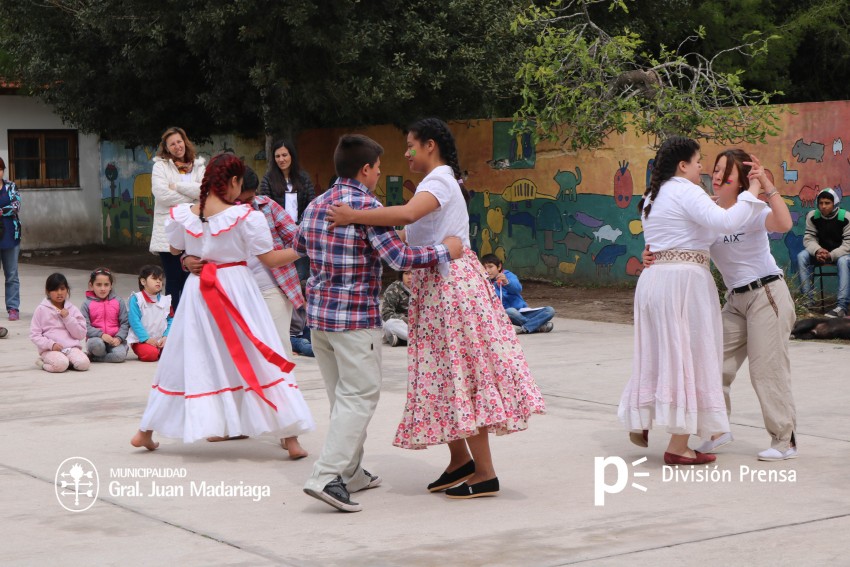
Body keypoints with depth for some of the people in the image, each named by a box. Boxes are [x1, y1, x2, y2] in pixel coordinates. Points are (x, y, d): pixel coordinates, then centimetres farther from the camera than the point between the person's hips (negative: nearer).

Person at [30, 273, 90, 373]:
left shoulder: (72, 309, 11)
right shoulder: (41, 309, 4)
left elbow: (81, 334, 6)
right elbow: (34, 335, 0)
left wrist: (67, 318, -5)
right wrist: (51, 344, -14)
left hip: (71, 348, 2)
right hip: (50, 350, -2)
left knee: (83, 364, -28)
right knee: (60, 365, -34)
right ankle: (43, 363, -4)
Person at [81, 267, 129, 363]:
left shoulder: (118, 302, 8)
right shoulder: (87, 304, 3)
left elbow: (125, 323, 4)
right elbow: (85, 326, -6)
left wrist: (119, 338, -13)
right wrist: (101, 335, -20)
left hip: (115, 340, 2)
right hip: (96, 338, -2)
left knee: (120, 355, -30)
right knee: (96, 344, -39)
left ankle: (93, 358, -8)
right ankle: (109, 357, -7)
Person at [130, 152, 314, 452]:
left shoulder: (182, 215, -3)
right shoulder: (246, 217, -13)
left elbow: (175, 250, 15)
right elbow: (271, 259, -10)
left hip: (198, 291, 4)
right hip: (237, 289, -3)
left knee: (185, 359, 14)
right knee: (258, 358, 3)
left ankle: (145, 432, 21)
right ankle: (289, 434, 3)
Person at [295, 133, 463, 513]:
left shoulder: (316, 205, 10)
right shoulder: (367, 206, -14)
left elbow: (298, 245, 28)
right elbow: (398, 257, -18)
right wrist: (445, 251, -8)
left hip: (318, 313, 8)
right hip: (356, 318, -8)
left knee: (342, 396, 16)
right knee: (360, 396, -3)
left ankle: (350, 473, 24)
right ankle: (326, 477, -13)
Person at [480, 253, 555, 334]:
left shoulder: (508, 275, 1)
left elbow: (518, 288, -21)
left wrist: (506, 282, -41)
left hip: (522, 311, 2)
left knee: (550, 310, -14)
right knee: (510, 311, -37)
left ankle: (524, 329, -31)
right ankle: (538, 326, -21)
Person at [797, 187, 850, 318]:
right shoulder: (812, 216, -8)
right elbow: (809, 238, -7)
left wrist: (831, 255, -34)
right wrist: (817, 251, -30)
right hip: (821, 252, 4)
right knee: (802, 257, -23)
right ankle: (807, 301, -24)